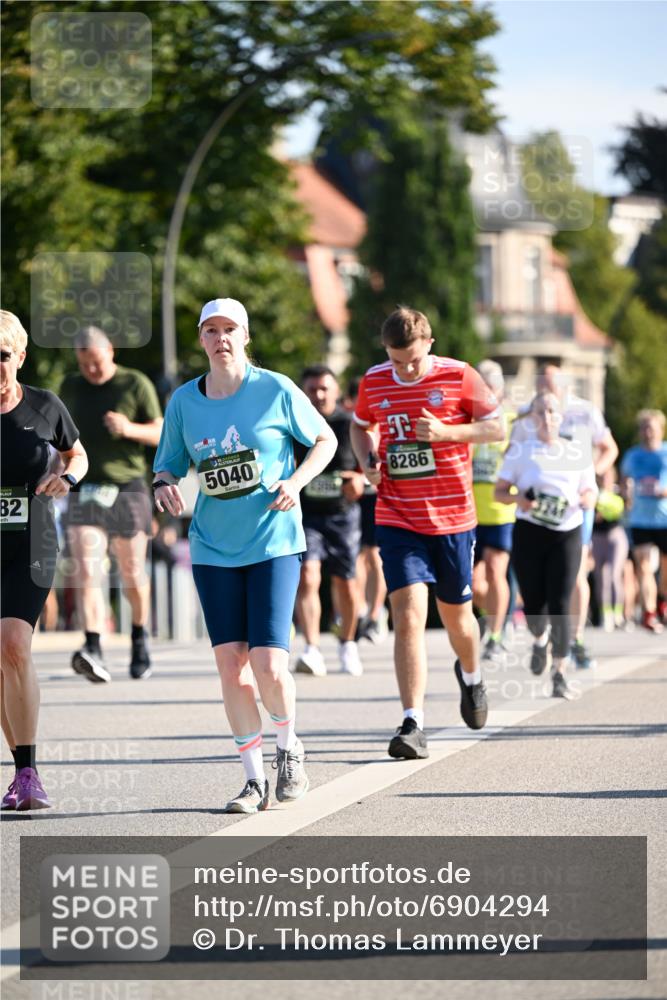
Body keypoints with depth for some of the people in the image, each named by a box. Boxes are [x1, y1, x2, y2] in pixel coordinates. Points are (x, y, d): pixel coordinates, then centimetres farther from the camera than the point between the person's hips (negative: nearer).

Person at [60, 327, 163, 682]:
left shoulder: (136, 385, 1)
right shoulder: (71, 387, 11)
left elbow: (161, 433, 0)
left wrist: (130, 429, -19)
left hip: (127, 489, -1)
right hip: (84, 493, 1)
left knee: (132, 574, 8)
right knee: (86, 573, -16)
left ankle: (139, 639, 34)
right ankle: (93, 652, -27)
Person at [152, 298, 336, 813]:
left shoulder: (275, 390, -5)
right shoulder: (183, 402, 3)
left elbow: (325, 440, 6)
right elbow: (169, 465, 13)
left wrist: (296, 481, -11)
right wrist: (164, 486, -11)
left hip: (274, 544, -3)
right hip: (213, 551, 3)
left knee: (269, 666, -11)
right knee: (231, 664, -1)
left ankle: (289, 748, 19)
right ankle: (254, 779, 11)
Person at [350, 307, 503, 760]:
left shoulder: (458, 376, -7)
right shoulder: (374, 383, 1)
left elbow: (497, 428, -3)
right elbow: (361, 425, 20)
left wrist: (445, 432, -18)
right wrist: (367, 460, -1)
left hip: (453, 518, -1)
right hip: (398, 519, 1)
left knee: (456, 615, 14)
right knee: (408, 616, -14)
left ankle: (471, 675, 49)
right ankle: (413, 724, -16)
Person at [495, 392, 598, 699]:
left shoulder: (576, 454, 8)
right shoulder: (519, 451, 5)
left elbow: (590, 493, 14)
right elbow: (499, 492, 6)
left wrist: (587, 499, -10)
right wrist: (517, 499, -15)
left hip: (567, 534, 0)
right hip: (529, 533, 0)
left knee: (559, 605, -9)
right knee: (534, 604, 0)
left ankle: (560, 674, -7)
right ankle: (540, 641, 35)